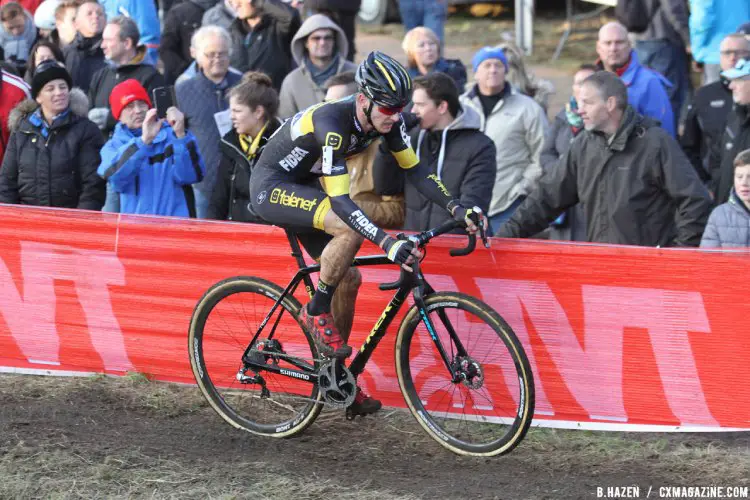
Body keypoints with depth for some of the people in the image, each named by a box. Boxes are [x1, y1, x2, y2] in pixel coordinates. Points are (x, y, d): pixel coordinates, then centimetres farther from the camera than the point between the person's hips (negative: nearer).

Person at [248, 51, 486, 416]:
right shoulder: (333, 124, -33)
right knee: (351, 229, -31)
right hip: (272, 187, -8)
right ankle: (315, 313, -12)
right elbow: (341, 200, -36)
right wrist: (388, 244, -46)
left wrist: (456, 208, -18)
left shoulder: (385, 119, -11)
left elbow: (414, 169, -4)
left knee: (348, 278, 4)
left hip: (303, 187, 8)